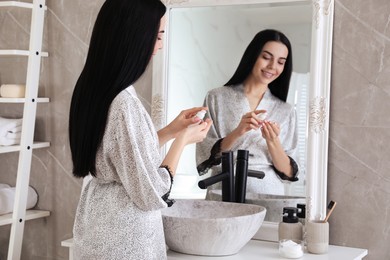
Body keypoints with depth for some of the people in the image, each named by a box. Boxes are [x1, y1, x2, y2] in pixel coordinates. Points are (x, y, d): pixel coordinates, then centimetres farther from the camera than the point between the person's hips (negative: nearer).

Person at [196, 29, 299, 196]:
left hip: (269, 195, 2)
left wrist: (272, 141, -9)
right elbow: (205, 158, 0)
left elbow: (289, 173, 6)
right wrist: (237, 132, -14)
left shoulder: (286, 111, 10)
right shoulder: (216, 98, 5)